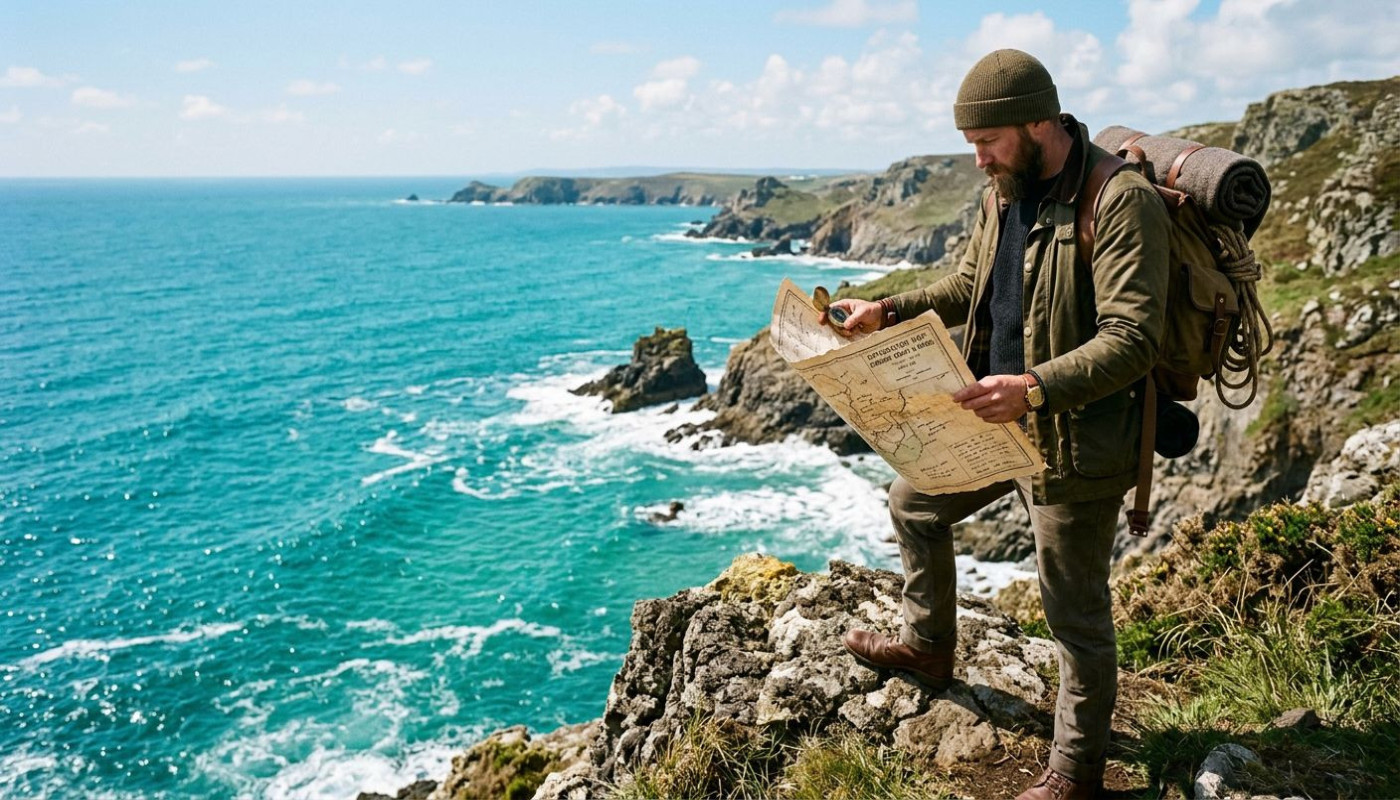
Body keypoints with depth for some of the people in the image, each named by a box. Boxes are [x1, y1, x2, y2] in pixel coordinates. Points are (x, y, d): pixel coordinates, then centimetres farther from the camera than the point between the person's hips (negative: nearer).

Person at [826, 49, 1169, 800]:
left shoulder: (1121, 201, -22)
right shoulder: (1005, 193, 5)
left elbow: (1130, 341, -28)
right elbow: (965, 288, 18)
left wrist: (1035, 387, -42)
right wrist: (888, 310, 3)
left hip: (1076, 439, -8)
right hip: (996, 420, 9)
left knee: (1075, 610, 6)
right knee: (912, 503, 21)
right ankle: (926, 645, 43)